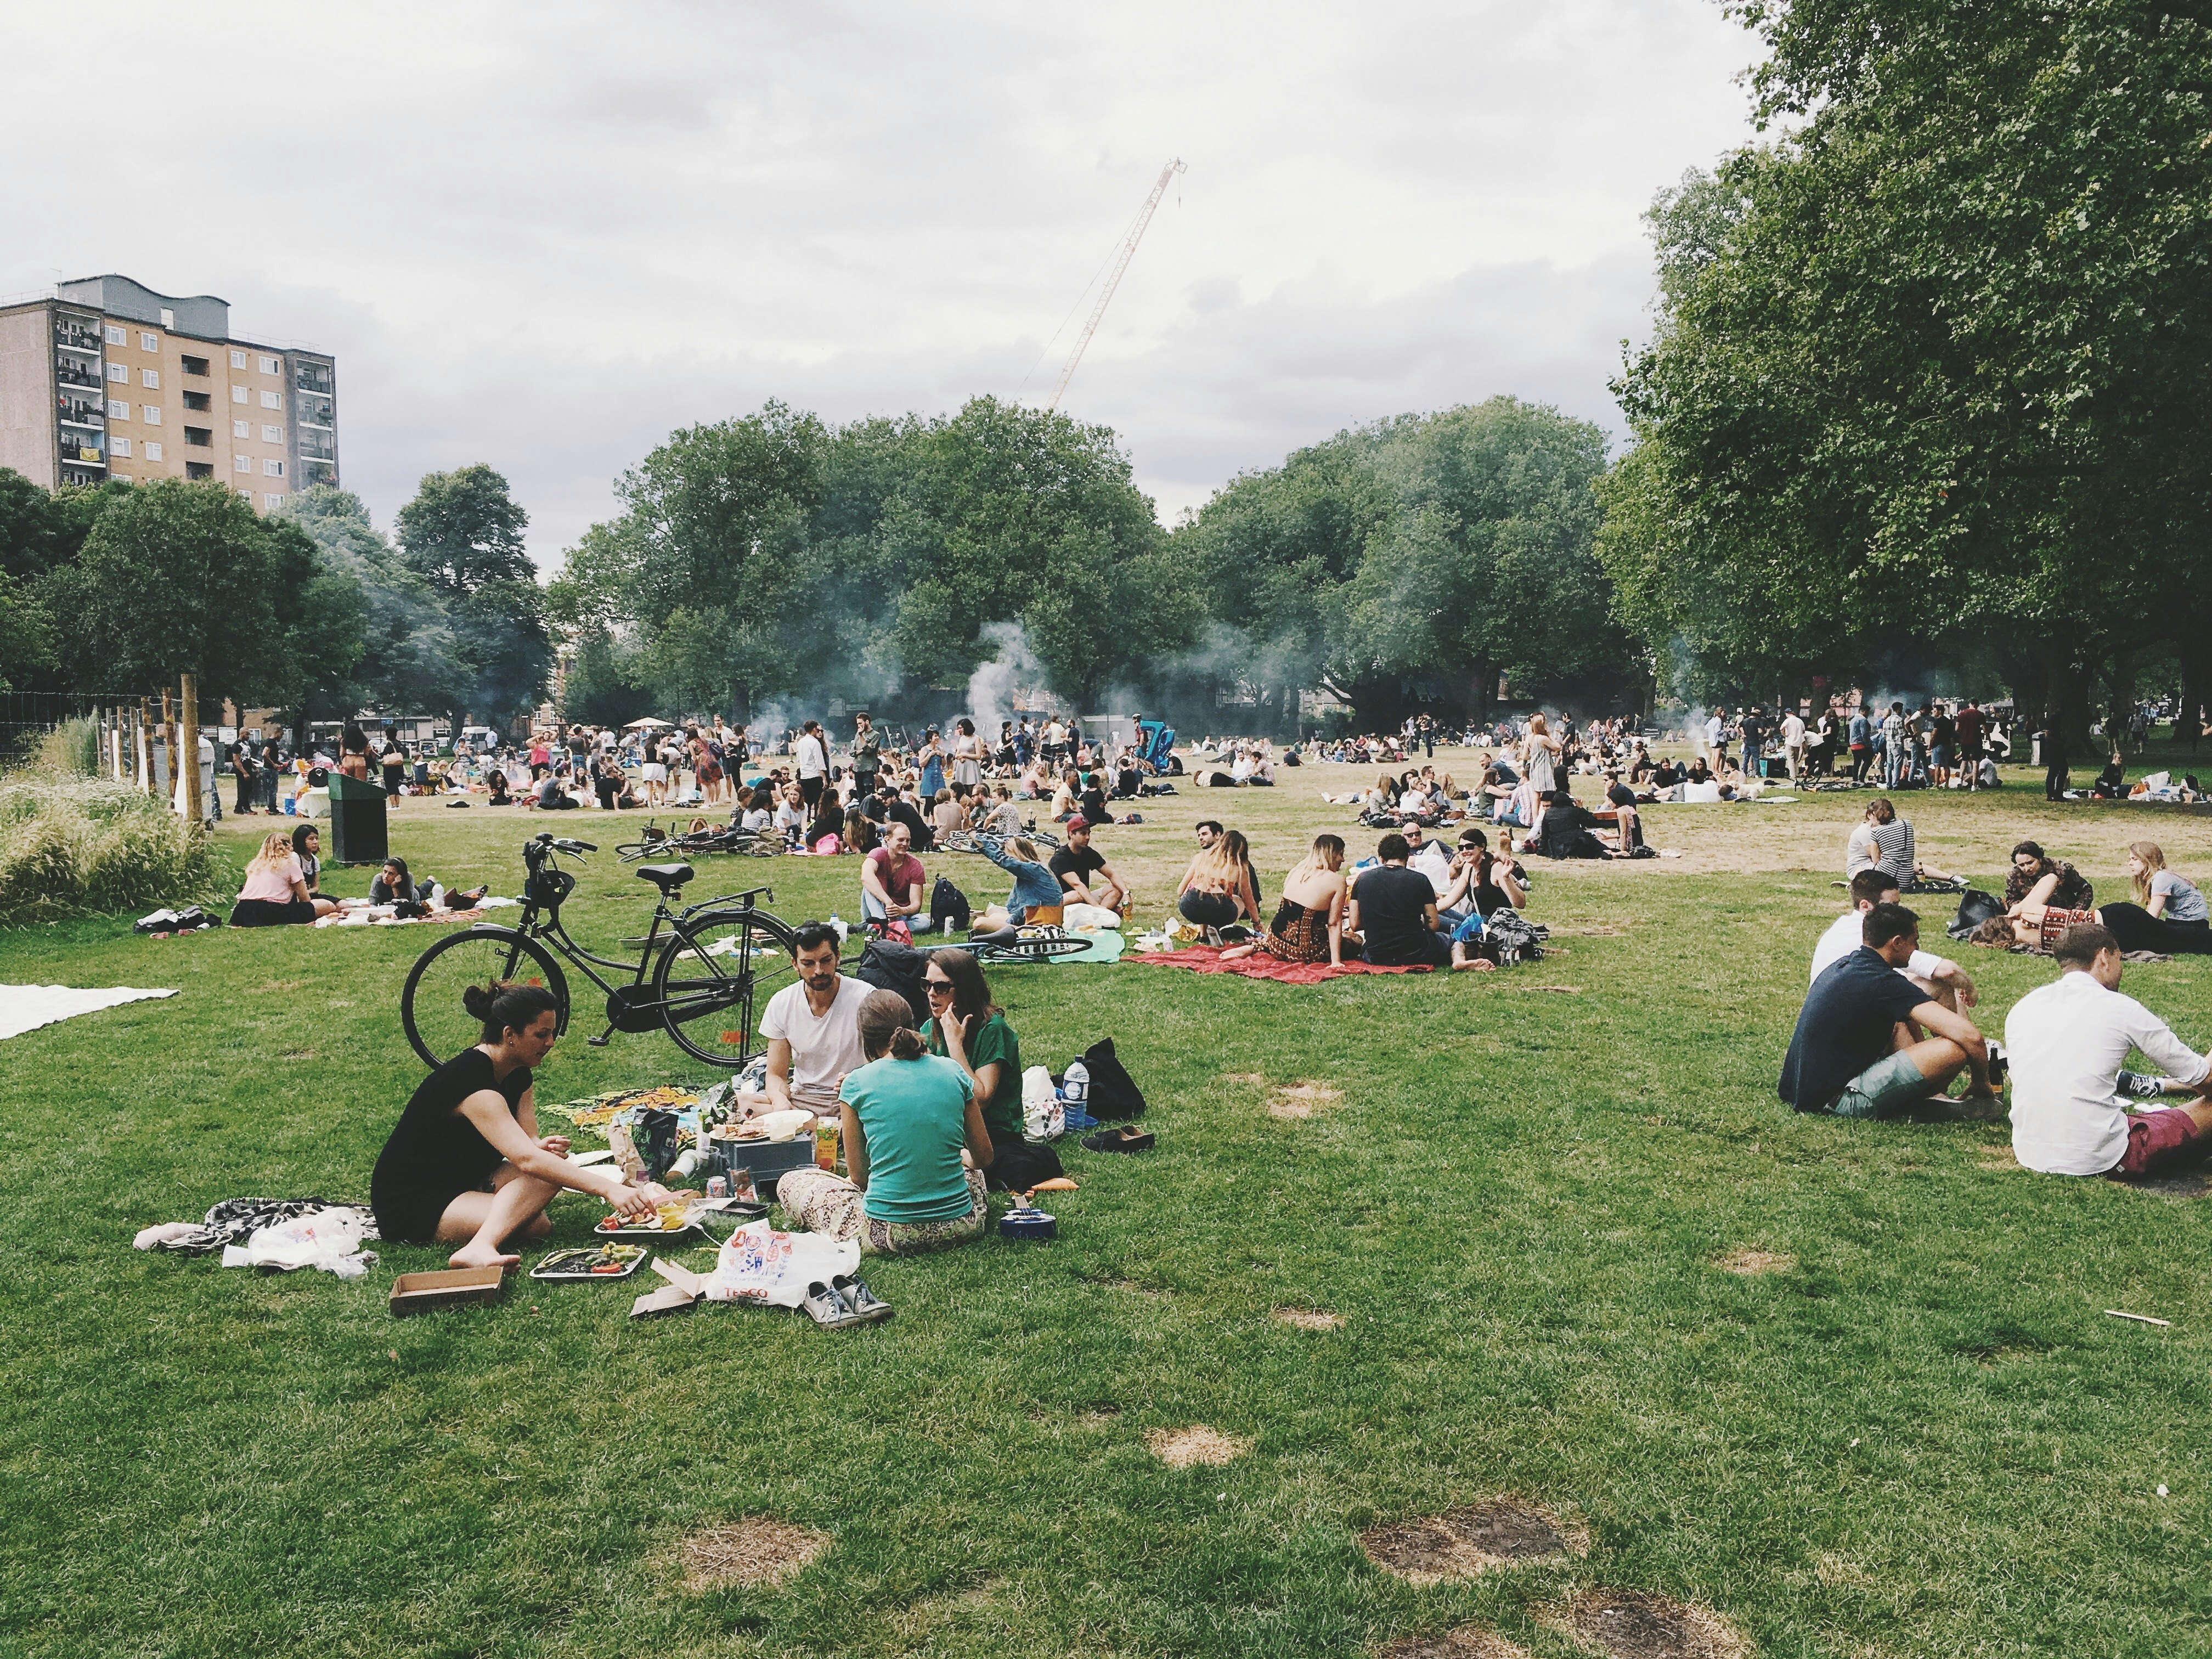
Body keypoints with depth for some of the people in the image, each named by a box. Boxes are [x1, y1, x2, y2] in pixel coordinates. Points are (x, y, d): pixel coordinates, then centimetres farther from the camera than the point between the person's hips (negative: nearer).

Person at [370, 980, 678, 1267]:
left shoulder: (518, 1075, 3)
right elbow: (526, 1159, -39)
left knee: (548, 1166, -20)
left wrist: (541, 1147, -28)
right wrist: (608, 1188, -45)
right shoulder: (471, 1080, -29)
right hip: (408, 1204, -9)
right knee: (535, 1226, -29)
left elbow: (528, 1146, -2)